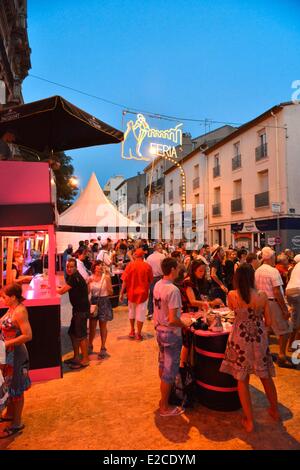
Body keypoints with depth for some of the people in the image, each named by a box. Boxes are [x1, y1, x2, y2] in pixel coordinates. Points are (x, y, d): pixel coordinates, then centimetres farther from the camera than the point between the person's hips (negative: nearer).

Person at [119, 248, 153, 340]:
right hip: (143, 292, -1)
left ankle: (132, 331, 31)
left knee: (132, 312, 22)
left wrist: (122, 293, -4)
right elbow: (150, 280, 1)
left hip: (131, 292, 1)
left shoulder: (130, 265, -9)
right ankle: (138, 334, 14)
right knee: (140, 314, 8)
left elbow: (125, 280, -10)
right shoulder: (147, 266, -8)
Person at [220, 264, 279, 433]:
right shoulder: (262, 295, -9)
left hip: (240, 340, -2)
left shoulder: (232, 295, -13)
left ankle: (249, 421, 21)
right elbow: (268, 321, -1)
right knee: (266, 376, 23)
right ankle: (275, 410, 43)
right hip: (260, 339, 2)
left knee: (242, 379, 12)